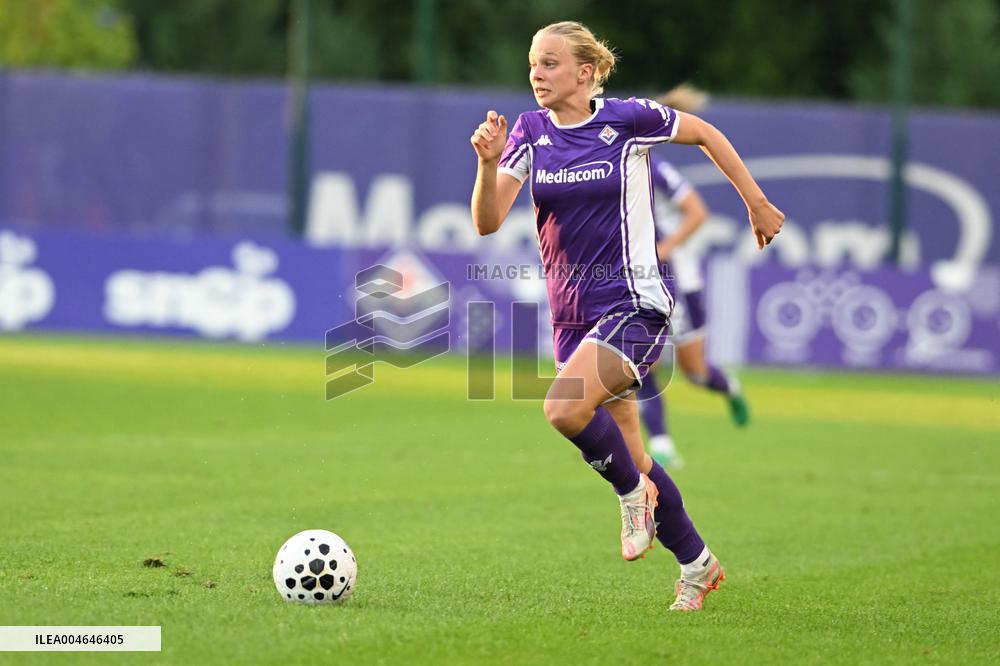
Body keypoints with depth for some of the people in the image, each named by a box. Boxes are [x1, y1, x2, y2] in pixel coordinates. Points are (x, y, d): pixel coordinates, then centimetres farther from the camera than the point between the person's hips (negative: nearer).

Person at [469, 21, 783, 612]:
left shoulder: (628, 119, -9)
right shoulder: (530, 132, 1)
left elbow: (706, 134, 8)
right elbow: (488, 222, -9)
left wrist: (757, 204, 12)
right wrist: (489, 163, -26)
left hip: (635, 302, -6)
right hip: (572, 313, 6)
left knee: (565, 408, -29)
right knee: (629, 454, 12)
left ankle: (634, 493, -2)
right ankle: (697, 564, 29)